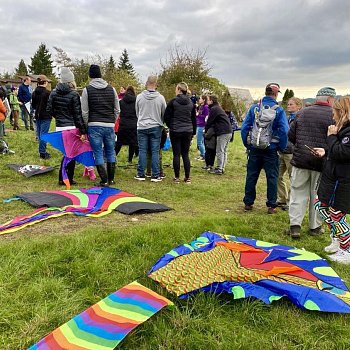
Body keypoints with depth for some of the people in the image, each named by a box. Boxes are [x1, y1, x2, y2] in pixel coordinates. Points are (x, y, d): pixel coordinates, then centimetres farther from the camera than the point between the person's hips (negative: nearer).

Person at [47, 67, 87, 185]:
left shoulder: (54, 93, 5)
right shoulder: (74, 94, -9)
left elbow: (49, 109, 8)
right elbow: (78, 114, -11)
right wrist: (83, 131, -9)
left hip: (59, 127, 5)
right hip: (72, 127, -5)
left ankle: (62, 178, 13)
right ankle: (69, 179, 8)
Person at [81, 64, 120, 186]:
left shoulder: (87, 90, -1)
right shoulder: (111, 89, 9)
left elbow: (84, 112, -2)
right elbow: (117, 110, 10)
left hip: (94, 126, -3)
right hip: (109, 126, 3)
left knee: (98, 154, 2)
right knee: (110, 153, 13)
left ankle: (104, 180, 2)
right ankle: (111, 179, 19)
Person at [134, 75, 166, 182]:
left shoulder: (139, 97, -3)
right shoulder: (160, 98, -6)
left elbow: (137, 113, 10)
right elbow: (164, 114, 4)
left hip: (142, 127, 1)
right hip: (156, 127, -1)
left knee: (142, 151, 5)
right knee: (155, 151, 2)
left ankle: (141, 174, 9)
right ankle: (155, 175, 5)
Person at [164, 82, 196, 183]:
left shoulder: (173, 102, -7)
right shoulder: (191, 103, 7)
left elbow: (166, 117, -5)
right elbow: (194, 119, 12)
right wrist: (193, 132, 19)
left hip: (175, 131, -4)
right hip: (188, 131, 4)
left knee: (176, 154, 2)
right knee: (185, 154, 9)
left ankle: (177, 177, 6)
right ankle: (187, 177, 10)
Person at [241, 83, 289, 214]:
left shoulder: (254, 108, -1)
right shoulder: (279, 110, -7)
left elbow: (244, 128, -2)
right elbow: (284, 131, -13)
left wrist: (247, 145, 7)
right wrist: (282, 148, -1)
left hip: (255, 149, 2)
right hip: (271, 149, -2)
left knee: (251, 175, 11)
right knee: (272, 177, 7)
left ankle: (248, 203, 19)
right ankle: (271, 206, 12)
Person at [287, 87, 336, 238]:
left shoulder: (302, 113, 5)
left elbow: (291, 136, 7)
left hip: (300, 159, 2)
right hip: (321, 162, -2)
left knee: (298, 193, 9)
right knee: (317, 195, 11)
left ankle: (295, 226, 4)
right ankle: (315, 227, 22)